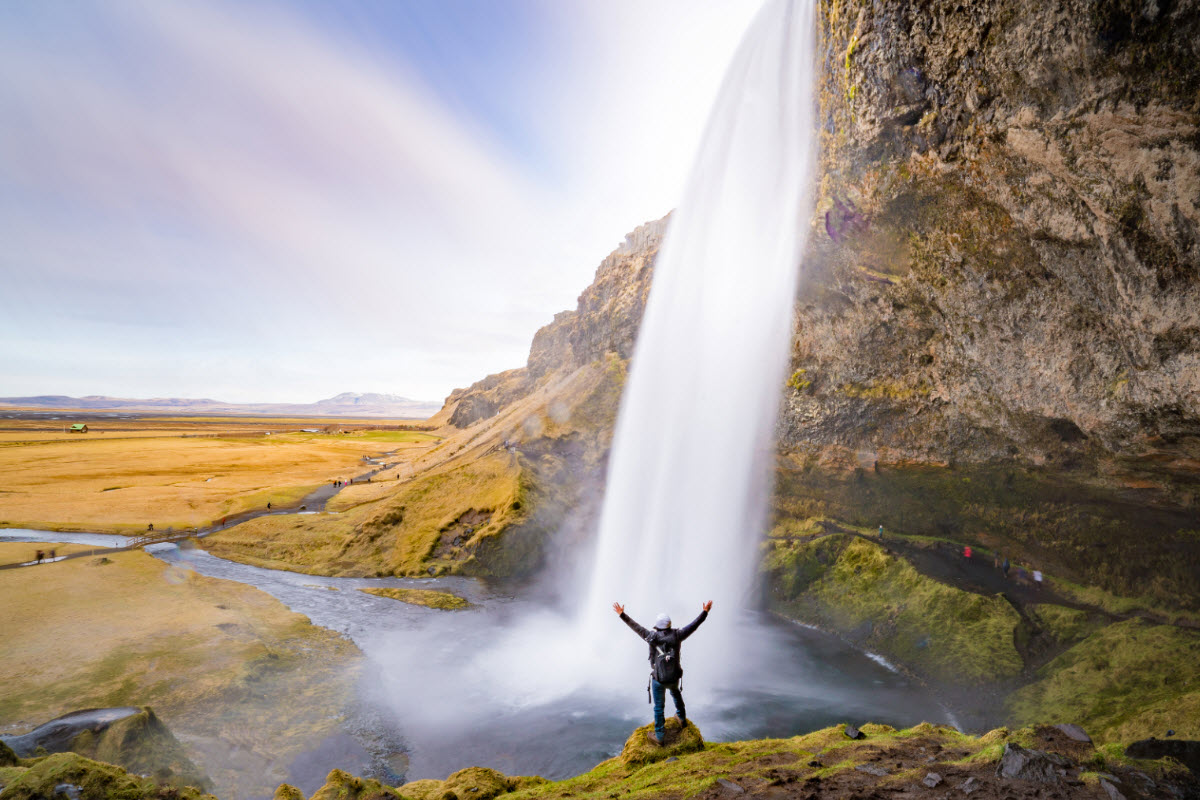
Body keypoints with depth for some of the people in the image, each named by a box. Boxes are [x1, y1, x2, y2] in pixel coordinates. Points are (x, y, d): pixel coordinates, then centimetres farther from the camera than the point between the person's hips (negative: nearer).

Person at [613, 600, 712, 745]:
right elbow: (694, 625, -4)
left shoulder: (652, 637, -14)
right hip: (674, 677, 3)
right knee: (675, 692, 35)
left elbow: (635, 627, -7)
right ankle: (682, 718, 48)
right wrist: (705, 611, 5)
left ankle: (659, 736, 23)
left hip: (658, 679, -2)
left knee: (659, 706, 14)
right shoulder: (676, 635, -11)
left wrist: (622, 614, 1)